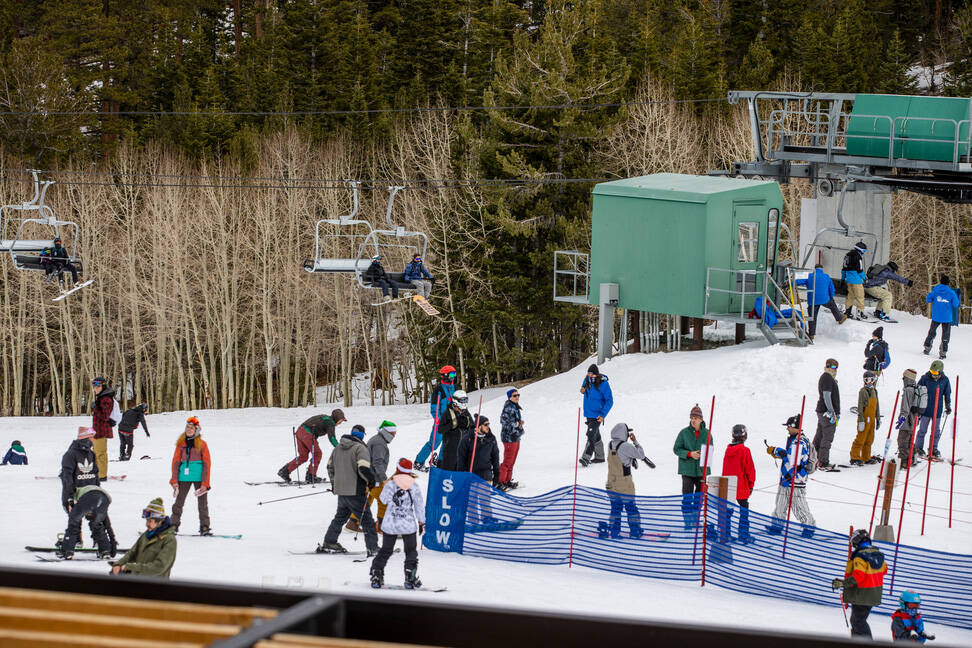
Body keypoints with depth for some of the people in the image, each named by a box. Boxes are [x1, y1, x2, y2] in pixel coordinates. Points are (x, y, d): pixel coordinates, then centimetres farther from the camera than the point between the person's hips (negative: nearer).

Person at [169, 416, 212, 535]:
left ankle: (204, 527, 7)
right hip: (184, 476, 2)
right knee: (179, 501, 5)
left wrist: (205, 483, -9)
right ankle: (174, 526, 13)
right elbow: (176, 461, 7)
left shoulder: (201, 444, -1)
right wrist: (174, 480, 0)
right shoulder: (181, 443, 6)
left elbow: (207, 464, -2)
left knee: (202, 502, 1)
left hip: (199, 476, -2)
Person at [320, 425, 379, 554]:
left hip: (341, 490, 7)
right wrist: (372, 481, -7)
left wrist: (334, 483, 31)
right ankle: (373, 548, 0)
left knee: (340, 517, 21)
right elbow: (364, 469, -24)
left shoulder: (338, 447, 12)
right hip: (356, 492, -7)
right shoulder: (360, 448, -13)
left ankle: (328, 543, 22)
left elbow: (330, 466, 21)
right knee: (366, 519, 1)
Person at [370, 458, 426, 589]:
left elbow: (383, 500, 7)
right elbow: (420, 506, -1)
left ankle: (376, 576, 13)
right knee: (411, 552, 10)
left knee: (385, 551, 13)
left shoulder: (389, 485, -8)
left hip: (390, 525, 1)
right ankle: (410, 578, 1)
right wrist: (421, 523, 8)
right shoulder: (414, 487, -5)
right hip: (409, 525, -1)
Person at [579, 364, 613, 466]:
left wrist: (603, 415, -20)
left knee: (591, 435, -19)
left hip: (597, 415, -8)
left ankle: (586, 458, -27)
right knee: (596, 436, 19)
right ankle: (599, 457, 31)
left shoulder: (603, 384, -17)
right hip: (588, 414, 8)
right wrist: (583, 390, -2)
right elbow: (584, 388, 24)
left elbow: (609, 401, -14)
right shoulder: (587, 380, 1)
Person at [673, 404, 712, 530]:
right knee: (687, 496, -5)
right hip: (687, 469, -3)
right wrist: (690, 454, -16)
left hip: (701, 469, 3)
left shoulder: (706, 433, 2)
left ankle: (696, 519, 21)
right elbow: (676, 449, -1)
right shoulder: (684, 433, -3)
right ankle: (688, 520, 0)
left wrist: (703, 455, -11)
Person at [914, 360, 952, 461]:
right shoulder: (925, 378, -7)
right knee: (922, 430, 1)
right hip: (925, 409, -2)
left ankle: (933, 449, 20)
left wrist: (948, 406, 13)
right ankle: (918, 448, 12)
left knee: (936, 431, 8)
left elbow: (947, 395, 13)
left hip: (937, 410, 2)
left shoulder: (945, 380, -1)